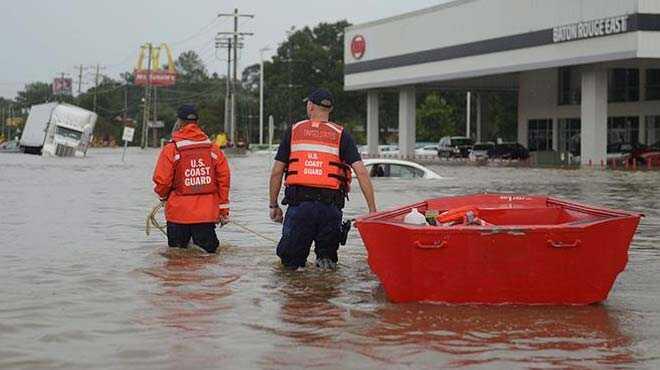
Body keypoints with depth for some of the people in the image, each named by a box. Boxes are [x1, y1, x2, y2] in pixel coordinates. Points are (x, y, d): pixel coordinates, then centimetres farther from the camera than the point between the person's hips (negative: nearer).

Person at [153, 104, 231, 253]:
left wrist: (164, 196, 16)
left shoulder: (171, 149, -8)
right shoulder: (213, 149, 3)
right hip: (207, 213, 2)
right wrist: (223, 209, 13)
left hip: (179, 212, -2)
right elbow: (223, 179, 4)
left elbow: (162, 181, -7)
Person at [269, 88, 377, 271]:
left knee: (288, 258, 13)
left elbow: (277, 172, 6)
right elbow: (361, 171, -4)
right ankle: (326, 258, -7)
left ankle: (296, 260, -14)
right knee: (328, 250, 20)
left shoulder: (293, 131, 8)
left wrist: (274, 205, 16)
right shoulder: (341, 135, 6)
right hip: (330, 205, 0)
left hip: (298, 202, 0)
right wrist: (372, 209, -2)